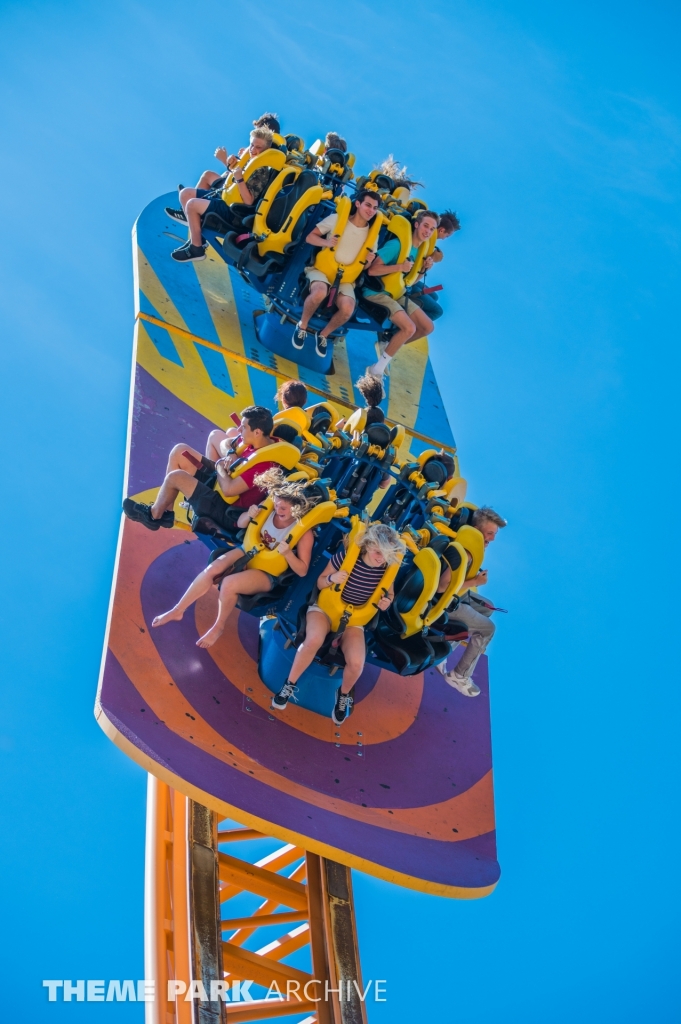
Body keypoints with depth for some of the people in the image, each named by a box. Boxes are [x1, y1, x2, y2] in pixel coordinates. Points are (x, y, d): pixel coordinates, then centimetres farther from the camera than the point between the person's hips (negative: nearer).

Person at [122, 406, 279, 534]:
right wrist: (230, 456, -9)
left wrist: (220, 466, -13)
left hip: (227, 512, -10)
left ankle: (154, 515, 15)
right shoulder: (260, 441, -5)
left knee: (176, 477, -16)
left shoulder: (262, 462, -32)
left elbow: (228, 489, -32)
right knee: (179, 451, 6)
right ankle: (165, 512, 13)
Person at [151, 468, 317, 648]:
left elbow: (302, 571, -16)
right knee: (211, 569, -18)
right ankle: (177, 611, -4)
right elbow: (240, 524, 5)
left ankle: (218, 627, -3)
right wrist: (249, 515, -18)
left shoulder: (304, 532, -21)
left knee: (229, 584, -29)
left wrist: (288, 553, -34)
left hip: (269, 573, -5)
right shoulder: (270, 509, -10)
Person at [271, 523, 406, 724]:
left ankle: (343, 695, 10)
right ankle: (290, 684, -13)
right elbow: (320, 583, -5)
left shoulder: (387, 570, -10)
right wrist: (331, 578, -27)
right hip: (326, 607, -2)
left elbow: (389, 594, 10)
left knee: (356, 664, -25)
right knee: (314, 640, -37)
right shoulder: (345, 556, -17)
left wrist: (387, 602, -13)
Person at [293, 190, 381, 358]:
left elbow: (364, 266, 14)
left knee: (347, 309, -29)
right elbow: (310, 237, -3)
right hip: (322, 268, -3)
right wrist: (326, 242, -22)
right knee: (320, 292, -38)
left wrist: (368, 261, -10)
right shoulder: (336, 219, -5)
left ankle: (323, 335, 1)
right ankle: (302, 326, -10)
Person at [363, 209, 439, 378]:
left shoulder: (420, 250, 7)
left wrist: (423, 269, -2)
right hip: (377, 292, -9)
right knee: (409, 328, -24)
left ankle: (389, 344, 17)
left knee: (427, 327, 6)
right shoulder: (397, 244, -18)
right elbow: (372, 269, -23)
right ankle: (378, 367, -12)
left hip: (397, 293, 9)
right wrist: (399, 267, -30)